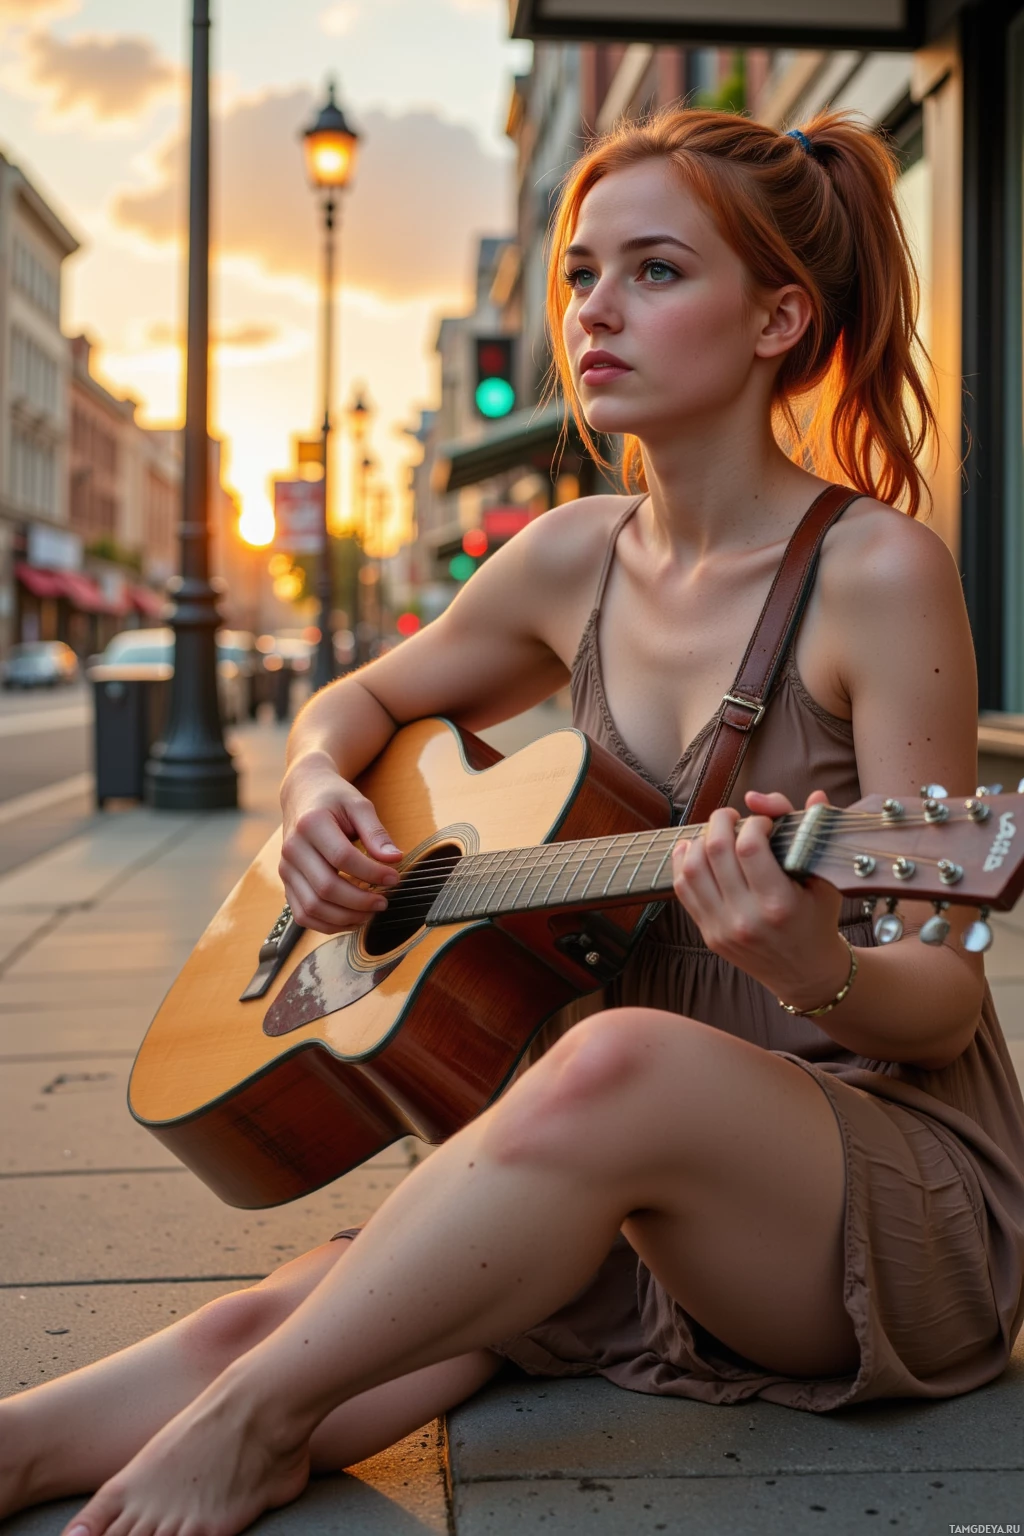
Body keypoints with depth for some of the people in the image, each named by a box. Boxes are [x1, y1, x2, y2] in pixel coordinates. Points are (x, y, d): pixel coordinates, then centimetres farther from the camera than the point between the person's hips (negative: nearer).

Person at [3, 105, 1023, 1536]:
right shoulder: (574, 558, 5)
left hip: (905, 1185, -4)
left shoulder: (878, 573, -12)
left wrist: (814, 968, -35)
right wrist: (318, 796, -3)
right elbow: (359, 701, 21)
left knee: (625, 1058, -36)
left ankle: (244, 1417, -21)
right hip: (634, 1193, 5)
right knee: (262, 1327, -21)